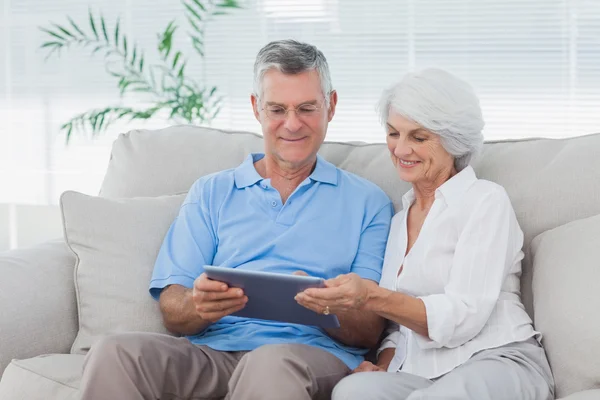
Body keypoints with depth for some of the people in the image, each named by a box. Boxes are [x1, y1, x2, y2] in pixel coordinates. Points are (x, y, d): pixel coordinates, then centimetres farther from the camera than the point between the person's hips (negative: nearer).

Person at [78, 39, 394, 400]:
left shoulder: (367, 203, 15)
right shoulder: (210, 193, 21)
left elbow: (370, 330, 6)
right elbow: (173, 312, 11)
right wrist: (199, 305, -14)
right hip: (212, 353, 3)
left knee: (272, 363, -40)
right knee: (114, 353, -28)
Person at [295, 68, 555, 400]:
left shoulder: (485, 201, 2)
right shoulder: (399, 221, 23)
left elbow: (463, 318, -10)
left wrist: (371, 298, -22)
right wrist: (382, 364, 1)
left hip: (498, 363, -4)